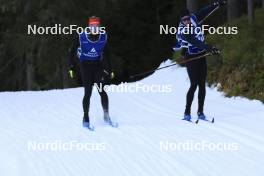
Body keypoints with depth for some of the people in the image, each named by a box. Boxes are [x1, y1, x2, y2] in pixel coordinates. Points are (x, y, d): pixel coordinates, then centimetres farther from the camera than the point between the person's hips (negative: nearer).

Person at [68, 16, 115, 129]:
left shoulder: (103, 37, -4)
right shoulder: (82, 37, -13)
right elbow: (72, 51, -3)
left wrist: (110, 69, 11)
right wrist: (71, 67, -9)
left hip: (98, 65, 2)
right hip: (85, 66, -2)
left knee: (102, 91, -10)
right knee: (88, 93, -6)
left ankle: (106, 115, 3)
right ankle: (86, 119, 4)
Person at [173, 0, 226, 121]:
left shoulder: (194, 19, -3)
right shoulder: (183, 32, -24)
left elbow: (204, 12, 11)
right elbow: (194, 41, -40)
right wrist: (206, 47, -53)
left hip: (201, 56, 7)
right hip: (191, 58, -7)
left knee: (202, 85, 3)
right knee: (194, 85, -12)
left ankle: (200, 112, 7)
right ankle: (187, 113, -7)